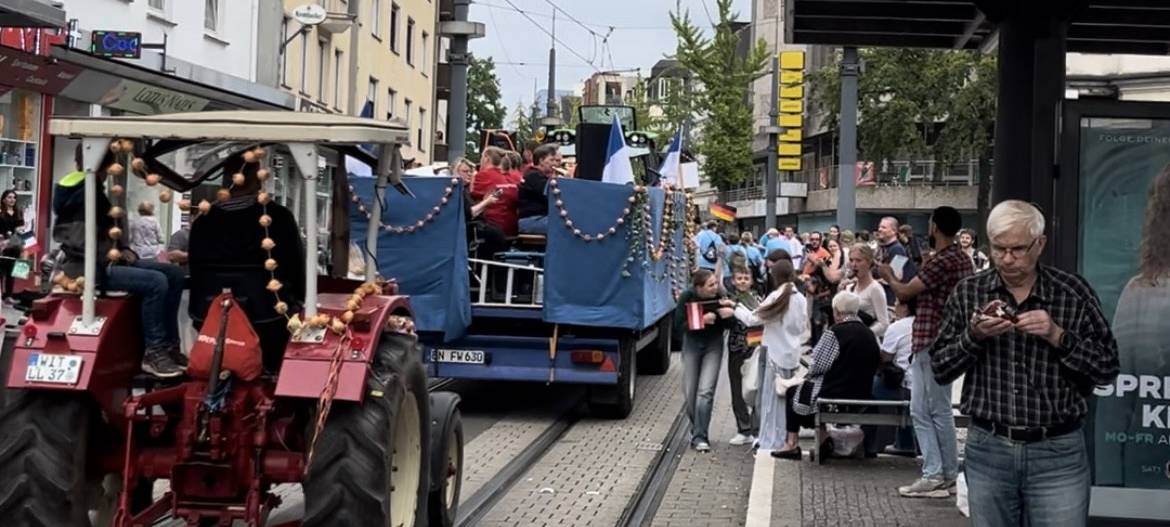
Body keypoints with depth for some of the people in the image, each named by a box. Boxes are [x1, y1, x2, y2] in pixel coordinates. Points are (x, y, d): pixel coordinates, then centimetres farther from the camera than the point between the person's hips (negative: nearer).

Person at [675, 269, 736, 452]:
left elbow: (729, 325, -8)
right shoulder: (687, 297, -16)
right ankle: (696, 429, 28)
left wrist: (729, 315, -30)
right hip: (692, 343, 1)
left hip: (713, 345, -1)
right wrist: (701, 320, -31)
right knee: (690, 392, 6)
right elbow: (679, 322, -18)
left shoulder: (720, 297, -17)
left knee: (705, 392, -12)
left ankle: (699, 437, -10)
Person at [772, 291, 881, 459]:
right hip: (863, 393, 7)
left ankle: (792, 444, 13)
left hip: (836, 393, -7)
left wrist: (809, 373, 11)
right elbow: (875, 363, 12)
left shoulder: (835, 332, -16)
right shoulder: (869, 334, 3)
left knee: (793, 392, 14)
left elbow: (818, 366, -14)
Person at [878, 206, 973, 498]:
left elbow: (904, 292, -15)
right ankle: (948, 475, 18)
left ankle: (933, 476, -4)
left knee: (923, 411, -5)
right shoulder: (962, 259, 12)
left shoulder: (942, 262, -19)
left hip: (931, 342, -10)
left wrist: (889, 276, 2)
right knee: (940, 410, 14)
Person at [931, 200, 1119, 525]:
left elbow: (1108, 369, -2)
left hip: (1058, 453, -2)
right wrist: (973, 336, -13)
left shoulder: (1073, 292, -1)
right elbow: (939, 370, 4)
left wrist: (1058, 336, -15)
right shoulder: (968, 293, 4)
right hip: (988, 450, 2)